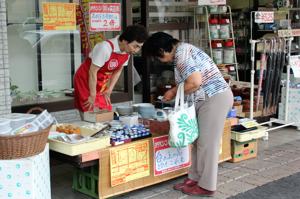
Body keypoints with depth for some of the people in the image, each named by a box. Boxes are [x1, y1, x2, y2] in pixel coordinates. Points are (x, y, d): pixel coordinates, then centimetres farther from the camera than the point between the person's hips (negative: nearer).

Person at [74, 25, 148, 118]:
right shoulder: (105, 48, -30)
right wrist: (92, 96, -18)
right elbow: (92, 72, -24)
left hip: (101, 85, 7)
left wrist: (109, 90, 3)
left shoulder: (128, 51, -8)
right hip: (85, 81, -7)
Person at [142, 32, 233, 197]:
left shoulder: (181, 54, -18)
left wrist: (174, 92, -11)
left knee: (207, 143, -3)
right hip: (208, 99, 10)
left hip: (215, 98, -10)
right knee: (199, 140, 14)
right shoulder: (181, 50, 14)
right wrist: (174, 91, 10)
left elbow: (195, 82, -25)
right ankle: (195, 178, 23)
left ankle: (206, 186, 7)